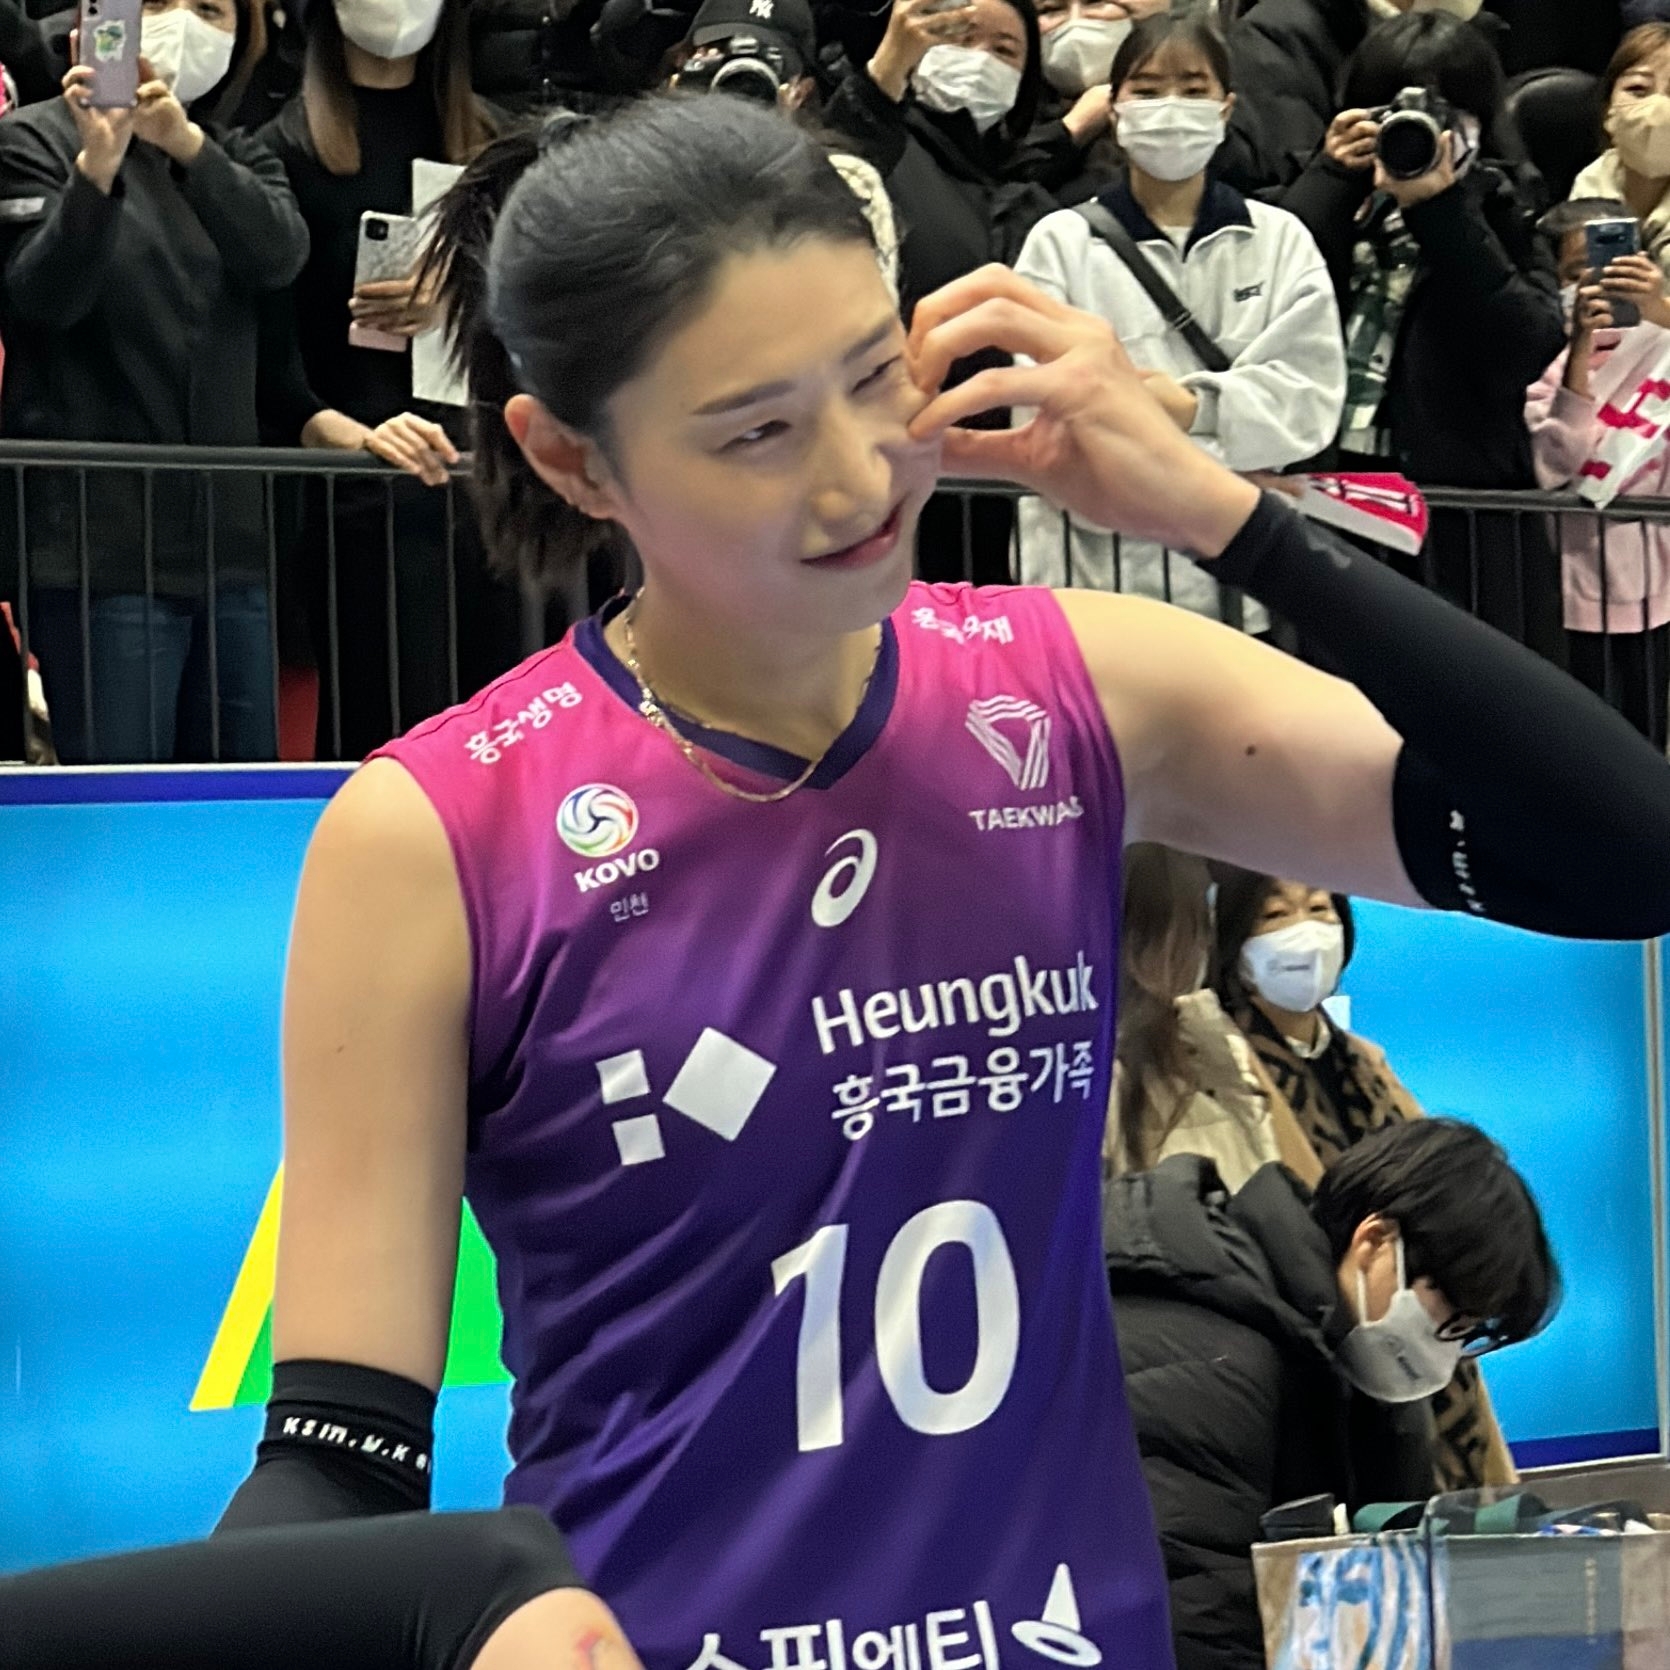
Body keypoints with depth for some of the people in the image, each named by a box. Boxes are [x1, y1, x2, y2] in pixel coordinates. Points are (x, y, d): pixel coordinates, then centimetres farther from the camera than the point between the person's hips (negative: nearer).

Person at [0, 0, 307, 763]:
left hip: (231, 534, 5)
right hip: (103, 539, -5)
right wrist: (97, 166, -31)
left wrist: (187, 144, -23)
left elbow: (280, 255, -6)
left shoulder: (238, 157, 16)